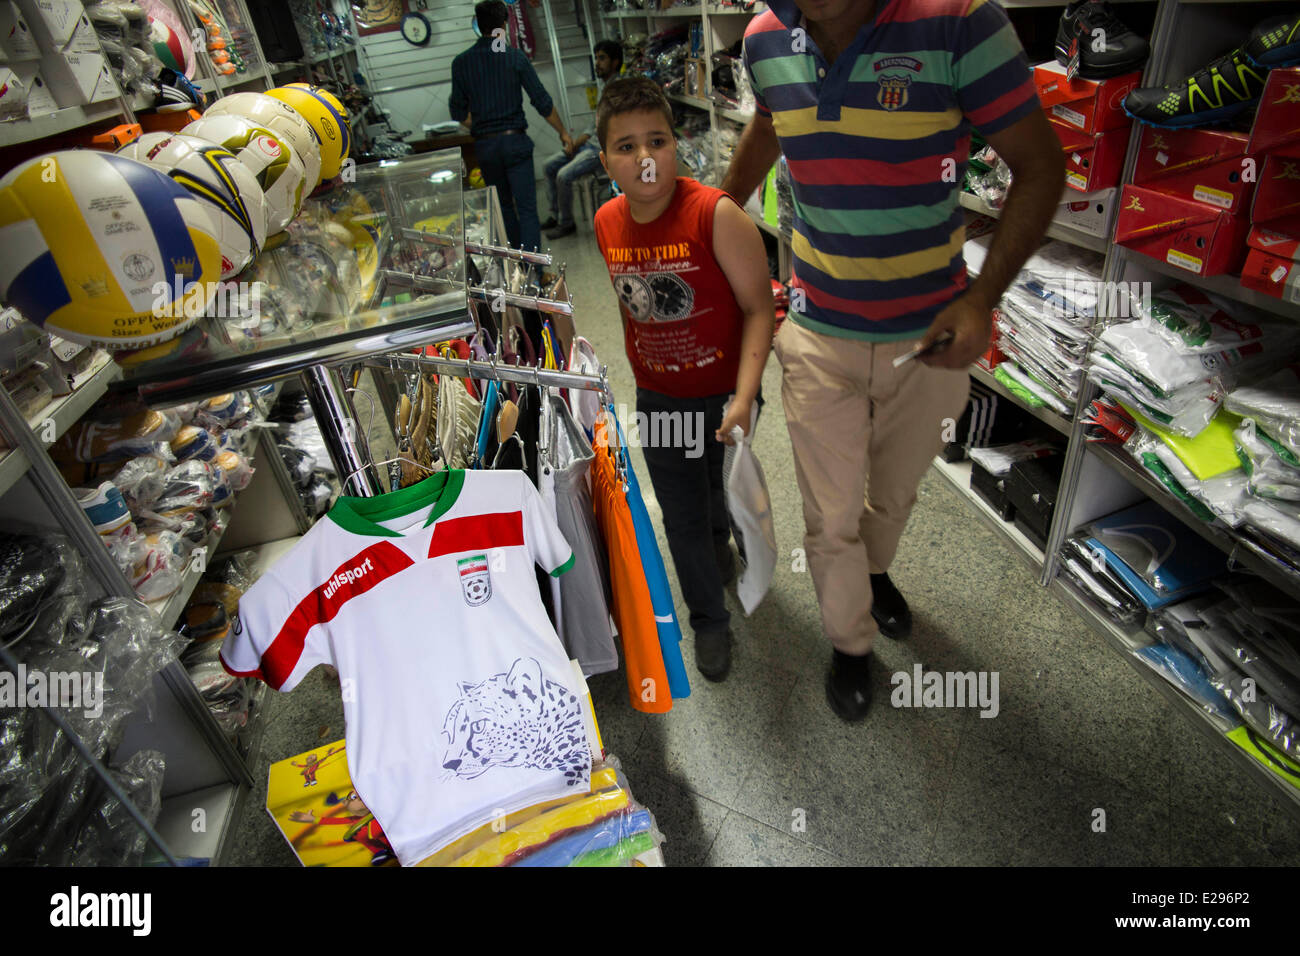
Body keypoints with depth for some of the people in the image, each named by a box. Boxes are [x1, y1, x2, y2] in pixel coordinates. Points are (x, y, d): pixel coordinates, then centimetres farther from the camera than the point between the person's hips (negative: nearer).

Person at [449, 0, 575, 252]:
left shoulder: (461, 63, 4)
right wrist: (563, 132, 9)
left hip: (484, 145, 3)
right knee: (527, 208, -5)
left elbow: (459, 113, 7)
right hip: (514, 140, -3)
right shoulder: (515, 57, -4)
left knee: (503, 205, 18)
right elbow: (542, 101, -3)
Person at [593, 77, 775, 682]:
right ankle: (709, 620, 36)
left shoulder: (716, 214, -22)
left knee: (726, 495, 20)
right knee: (682, 519, 13)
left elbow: (758, 307, -20)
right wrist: (641, 372, 11)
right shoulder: (607, 223, -6)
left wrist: (744, 398, -28)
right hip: (657, 399, 4)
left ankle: (720, 540, 58)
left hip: (724, 394, -3)